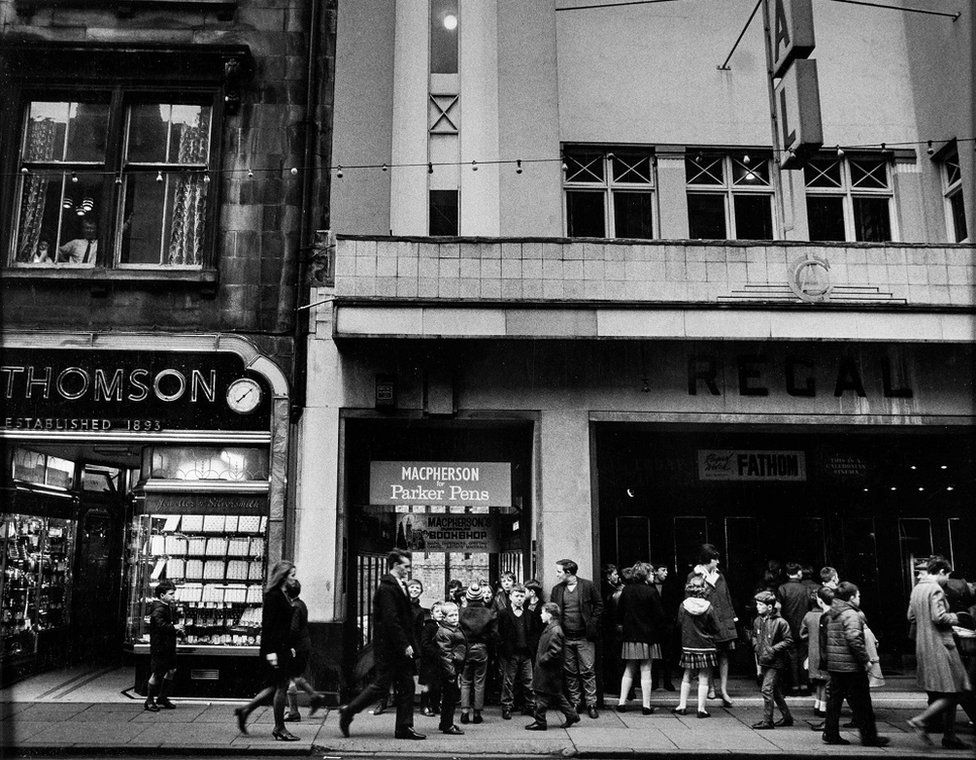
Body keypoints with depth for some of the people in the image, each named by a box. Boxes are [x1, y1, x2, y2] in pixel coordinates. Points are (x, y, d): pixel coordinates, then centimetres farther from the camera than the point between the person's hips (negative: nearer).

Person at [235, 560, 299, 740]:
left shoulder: (281, 595, 14)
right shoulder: (273, 596, -15)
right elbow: (267, 625, -19)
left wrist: (289, 648, 21)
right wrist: (270, 651, -22)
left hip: (282, 647, 10)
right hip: (275, 648, -10)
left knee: (276, 686, 14)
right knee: (281, 687, -2)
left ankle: (245, 710, 22)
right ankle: (279, 728, 7)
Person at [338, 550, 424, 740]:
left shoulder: (399, 586, 15)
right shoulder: (387, 588, -16)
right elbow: (390, 620, -22)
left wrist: (408, 643, 12)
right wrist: (404, 645, -21)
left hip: (400, 648, 9)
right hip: (389, 647, -9)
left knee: (406, 686, 8)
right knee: (381, 685, -2)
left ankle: (404, 727, 13)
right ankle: (348, 711, 12)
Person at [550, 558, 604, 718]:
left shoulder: (588, 586, -3)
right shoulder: (557, 590, 8)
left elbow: (599, 606, 1)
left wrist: (592, 624, -7)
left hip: (584, 637, -4)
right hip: (565, 637, 4)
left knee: (587, 671, -2)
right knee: (570, 672, 8)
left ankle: (591, 704, 5)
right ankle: (574, 703, 17)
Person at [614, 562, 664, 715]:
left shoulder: (626, 590, 1)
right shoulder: (651, 592, -12)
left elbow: (619, 612, 6)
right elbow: (659, 615, -9)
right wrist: (659, 632, 5)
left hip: (630, 635, 4)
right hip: (647, 635, -4)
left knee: (629, 670, 13)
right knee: (646, 671, 2)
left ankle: (622, 702, 11)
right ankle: (646, 705, 4)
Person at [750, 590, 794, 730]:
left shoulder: (780, 622, -16)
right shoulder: (758, 621, 5)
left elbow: (788, 641, -11)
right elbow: (754, 636, 22)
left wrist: (774, 649, -18)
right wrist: (756, 645, 3)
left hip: (776, 662, -8)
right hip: (763, 661, 8)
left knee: (767, 689, -9)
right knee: (775, 690, 16)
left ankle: (767, 721, -1)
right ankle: (787, 717, 30)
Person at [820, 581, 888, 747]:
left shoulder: (830, 615, 13)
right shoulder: (851, 615, -14)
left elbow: (824, 638, 16)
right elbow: (854, 640, -23)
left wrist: (825, 657, 20)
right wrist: (865, 659, -16)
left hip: (833, 665, 8)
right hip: (851, 665, -8)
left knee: (834, 699, 11)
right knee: (861, 703, 1)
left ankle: (831, 734, 12)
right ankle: (869, 737, 7)